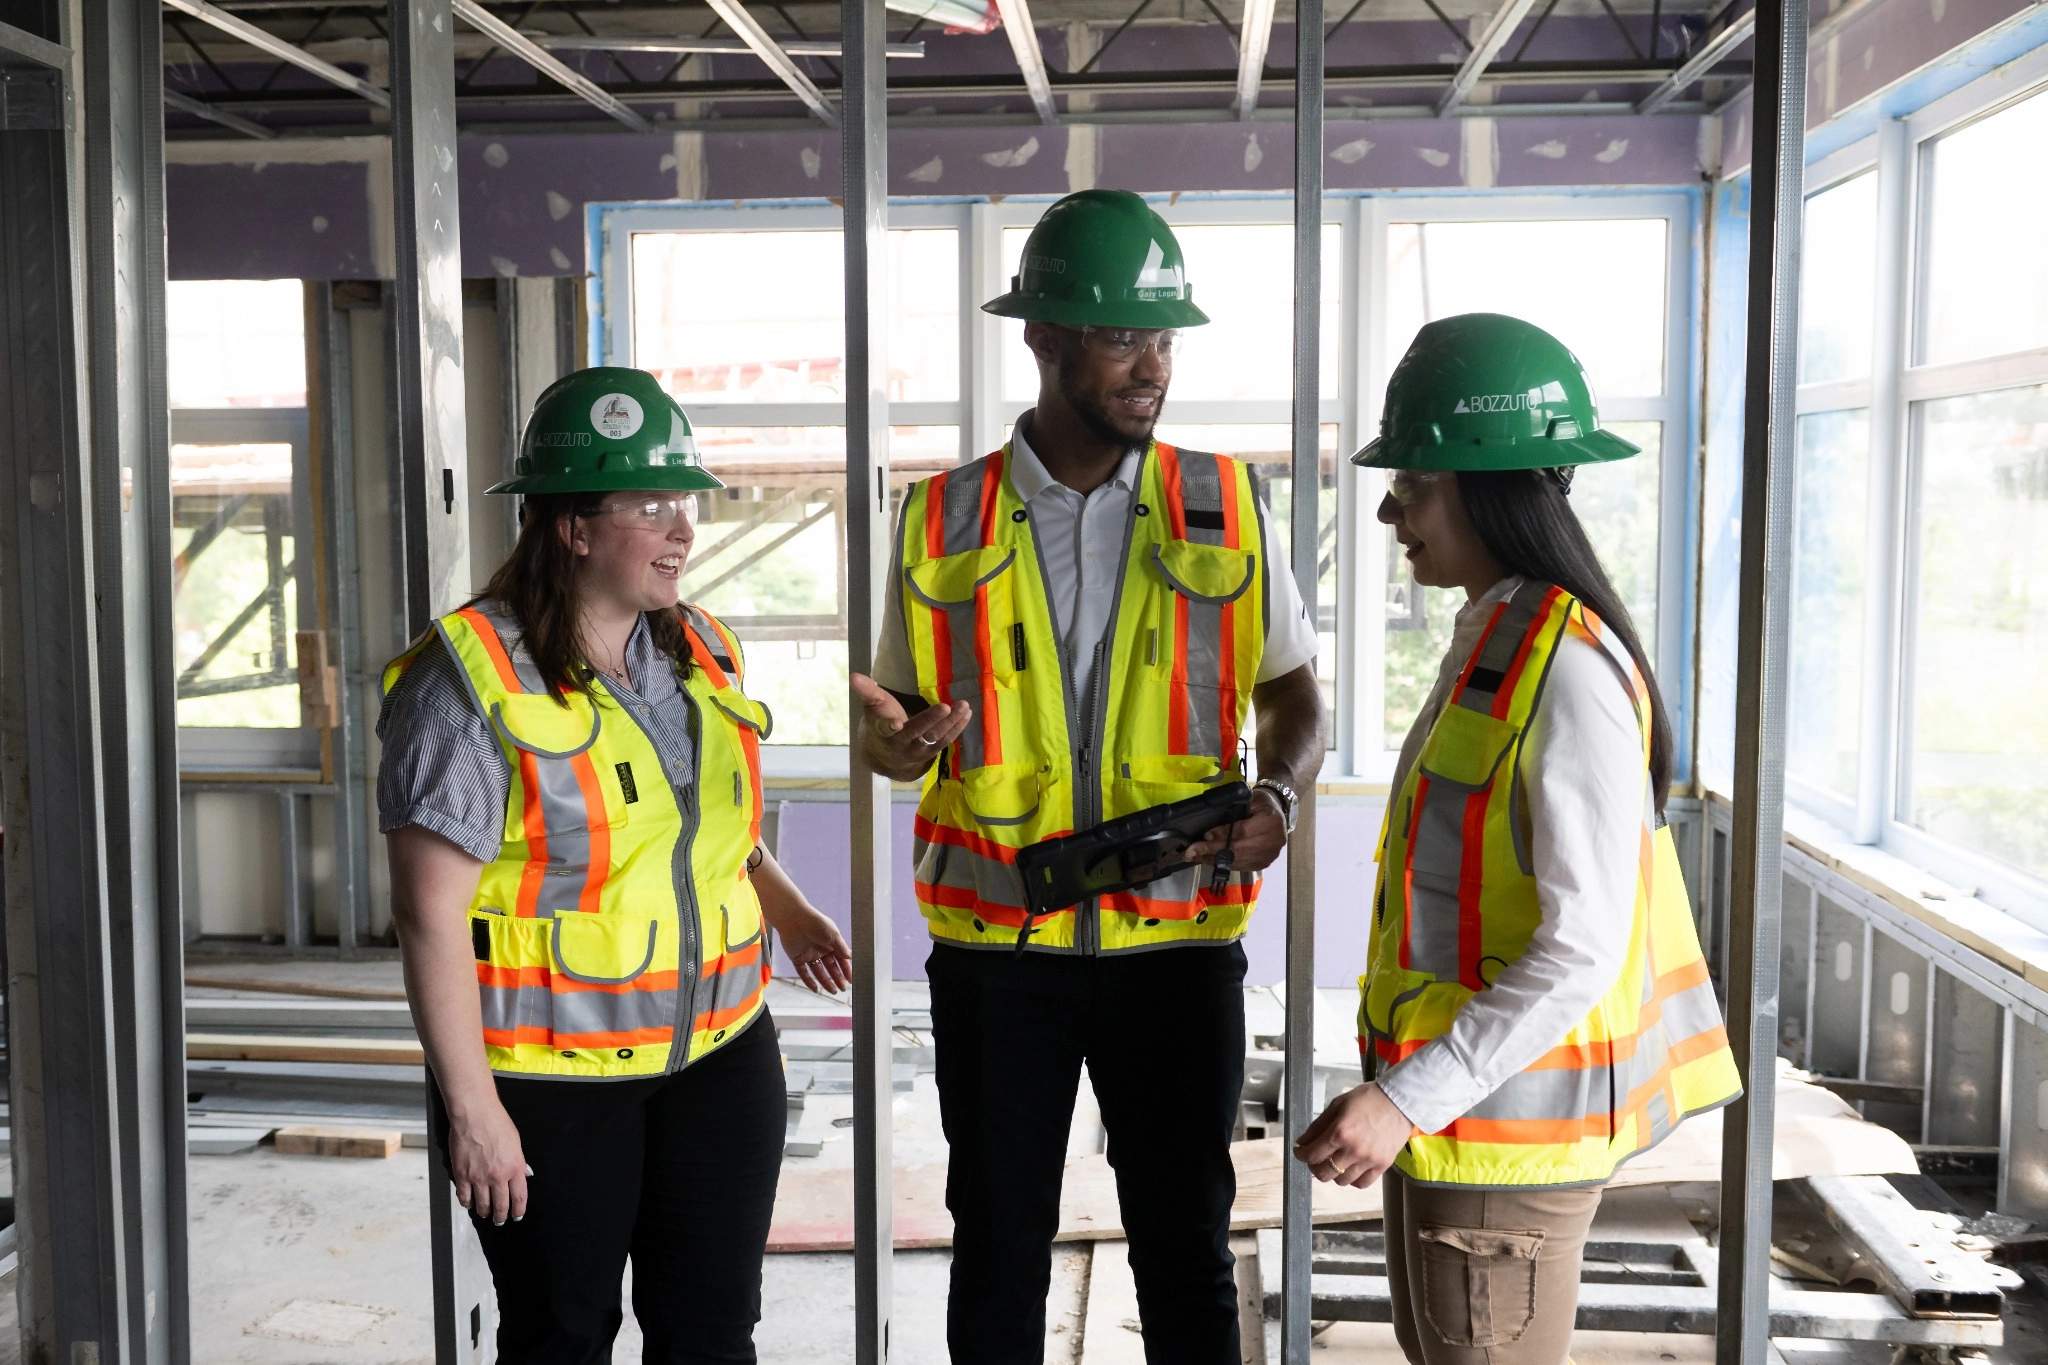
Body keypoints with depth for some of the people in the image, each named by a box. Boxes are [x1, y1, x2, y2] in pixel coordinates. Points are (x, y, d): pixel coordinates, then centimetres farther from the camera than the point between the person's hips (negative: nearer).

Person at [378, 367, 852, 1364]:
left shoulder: (701, 651, 7)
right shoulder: (475, 680, -14)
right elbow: (430, 912, -16)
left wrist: (787, 910, 11)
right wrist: (471, 1104, -16)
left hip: (719, 1053, 6)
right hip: (548, 1077, -5)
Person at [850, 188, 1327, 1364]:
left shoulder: (1226, 509, 1)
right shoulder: (946, 524, 0)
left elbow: (1295, 695, 10)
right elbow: (897, 724, 8)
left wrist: (1279, 794, -11)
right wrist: (900, 743, -16)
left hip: (1176, 939, 0)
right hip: (996, 947, 0)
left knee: (1188, 1248, 12)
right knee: (998, 1252, 13)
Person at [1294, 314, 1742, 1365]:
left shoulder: (1570, 671, -21)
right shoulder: (1495, 642, 9)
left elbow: (1581, 951, -24)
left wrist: (1407, 1101, -24)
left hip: (1506, 1117, -10)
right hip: (1451, 1097, 10)